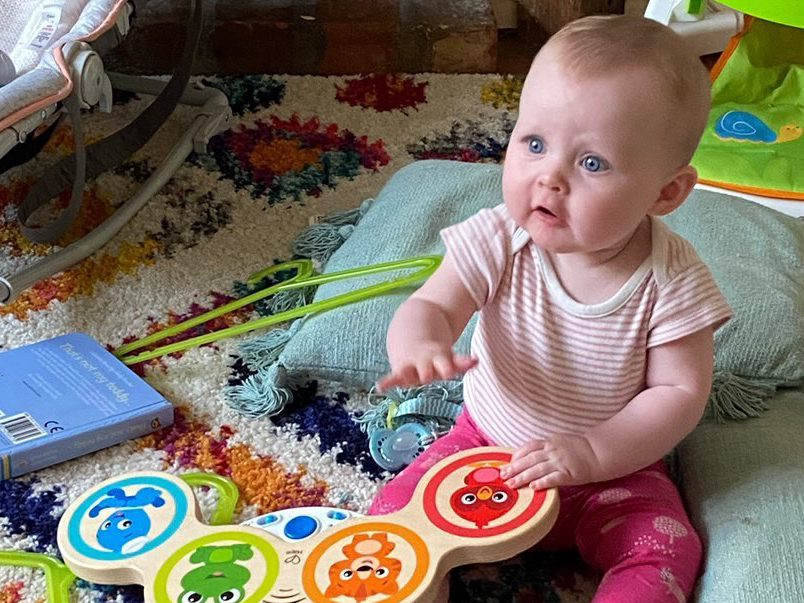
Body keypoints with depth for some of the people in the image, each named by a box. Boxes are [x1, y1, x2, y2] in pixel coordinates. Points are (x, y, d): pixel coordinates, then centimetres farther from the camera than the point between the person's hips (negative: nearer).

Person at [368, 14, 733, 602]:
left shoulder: (670, 279, -21)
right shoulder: (497, 242, -19)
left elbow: (681, 392, -17)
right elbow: (431, 306, -17)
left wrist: (592, 453, -30)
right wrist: (420, 343, -43)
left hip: (615, 468, -1)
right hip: (486, 443, 1)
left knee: (666, 551, -22)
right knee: (395, 513, -14)